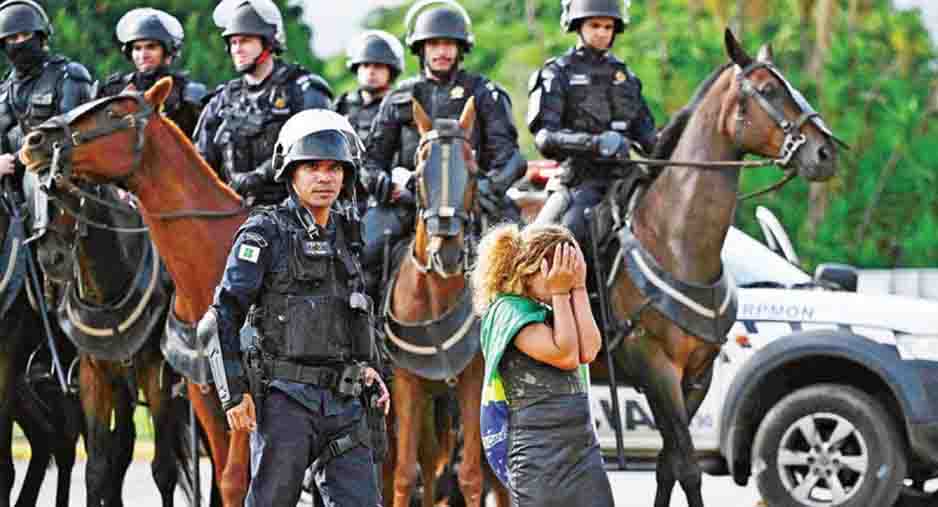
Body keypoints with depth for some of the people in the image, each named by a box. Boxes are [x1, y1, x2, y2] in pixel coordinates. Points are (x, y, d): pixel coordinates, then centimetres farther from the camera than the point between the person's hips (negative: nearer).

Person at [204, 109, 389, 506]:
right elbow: (224, 317, -9)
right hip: (285, 399, -6)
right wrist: (235, 394, -15)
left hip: (343, 401, 6)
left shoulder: (343, 234, 14)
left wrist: (364, 367, 15)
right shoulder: (264, 233, -6)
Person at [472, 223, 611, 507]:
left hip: (583, 449, 7)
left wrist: (578, 288, 1)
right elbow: (565, 355, -15)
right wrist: (560, 293, -8)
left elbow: (588, 350, -2)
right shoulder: (510, 310, -7)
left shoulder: (552, 310, 15)